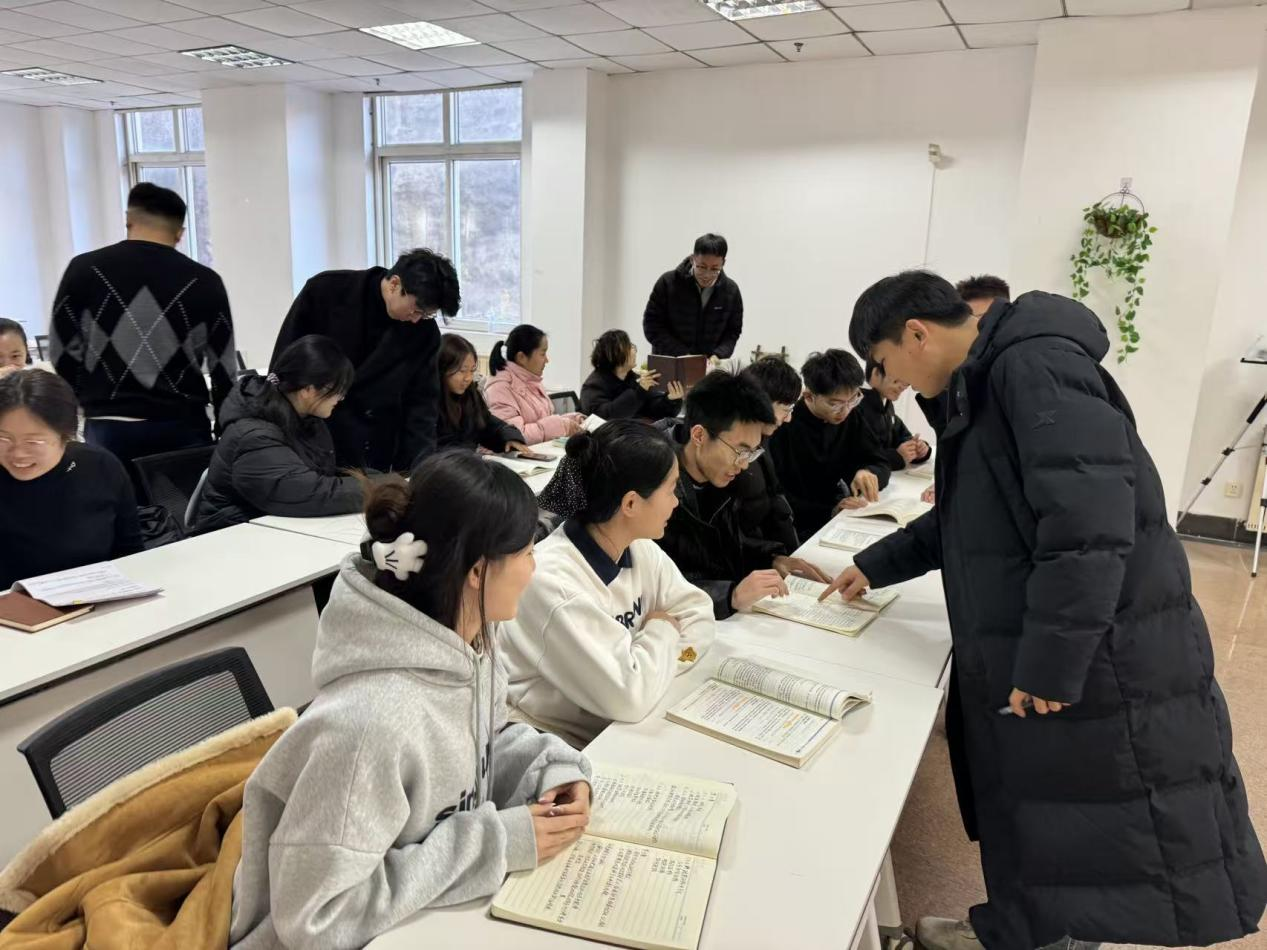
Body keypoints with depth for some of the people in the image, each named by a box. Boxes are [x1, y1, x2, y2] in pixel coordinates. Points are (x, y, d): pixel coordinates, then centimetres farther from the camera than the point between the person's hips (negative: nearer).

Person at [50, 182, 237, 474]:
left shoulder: (84, 269, 2)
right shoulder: (203, 281, -1)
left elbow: (63, 355, 6)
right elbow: (224, 368, 2)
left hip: (108, 427, 1)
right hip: (183, 427, 0)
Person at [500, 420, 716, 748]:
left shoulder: (640, 549, -3)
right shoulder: (551, 579, -28)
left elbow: (698, 612, 3)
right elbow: (630, 696, -30)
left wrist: (662, 660, -16)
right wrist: (663, 632, -12)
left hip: (617, 730, 7)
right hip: (558, 748, -7)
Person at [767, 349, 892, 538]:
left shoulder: (850, 418, 3)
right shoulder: (785, 425, -19)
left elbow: (880, 465, 4)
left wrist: (868, 473, -19)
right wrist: (830, 511, -27)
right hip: (799, 529, -7)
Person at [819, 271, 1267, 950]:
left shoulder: (1034, 364, -19)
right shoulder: (985, 384, 13)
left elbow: (1087, 527, -27)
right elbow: (965, 521, 25)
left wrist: (1047, 664, -23)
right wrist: (877, 566, 26)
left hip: (1108, 658, -10)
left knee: (1132, 847, 8)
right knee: (1024, 816, 21)